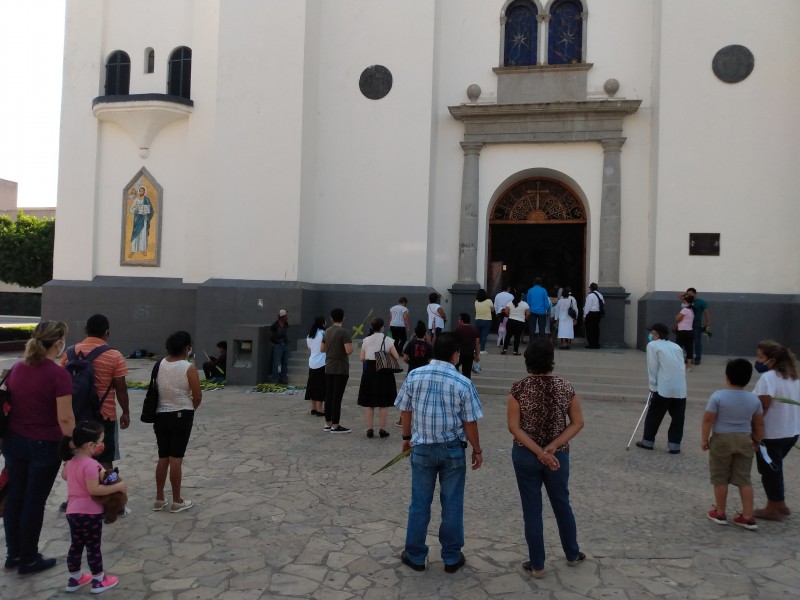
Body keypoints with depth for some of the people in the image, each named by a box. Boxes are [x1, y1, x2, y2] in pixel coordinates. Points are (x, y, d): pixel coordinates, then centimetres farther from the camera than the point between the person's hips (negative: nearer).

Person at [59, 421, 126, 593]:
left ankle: (74, 579, 33)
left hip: (72, 511, 8)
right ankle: (99, 581, 18)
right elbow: (94, 489, -29)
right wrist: (118, 486, -23)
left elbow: (64, 475, 24)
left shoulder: (71, 460, 4)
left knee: (76, 545, 20)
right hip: (89, 513, -8)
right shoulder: (90, 464, -25)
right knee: (93, 547, 6)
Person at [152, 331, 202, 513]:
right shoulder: (189, 368, -14)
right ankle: (177, 501, 8)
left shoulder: (160, 365, 2)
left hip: (161, 415, 5)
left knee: (163, 458, 13)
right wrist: (191, 408, 9)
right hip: (181, 416, -5)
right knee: (176, 458, 0)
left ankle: (159, 499, 20)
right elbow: (197, 397, -11)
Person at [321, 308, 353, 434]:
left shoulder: (327, 331, 8)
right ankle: (335, 426, -1)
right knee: (337, 397, -4)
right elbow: (349, 351, -21)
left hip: (329, 368, 7)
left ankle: (328, 423, 18)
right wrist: (350, 344, -2)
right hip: (341, 369, -7)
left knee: (329, 396, 12)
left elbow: (322, 349, 16)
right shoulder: (344, 332, -14)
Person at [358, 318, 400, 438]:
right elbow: (396, 357, -10)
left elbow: (362, 358, 1)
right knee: (384, 403, 7)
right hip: (384, 373, -2)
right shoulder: (387, 340, -6)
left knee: (369, 403, 10)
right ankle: (382, 429, 9)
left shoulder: (366, 340, 1)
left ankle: (369, 429, 11)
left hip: (369, 372, 2)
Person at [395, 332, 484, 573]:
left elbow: (405, 411, 2)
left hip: (422, 448, 2)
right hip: (452, 450, -2)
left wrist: (407, 437, 18)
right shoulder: (463, 383, -14)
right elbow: (469, 423, -9)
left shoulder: (414, 376, -7)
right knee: (452, 504, 12)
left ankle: (415, 556, 25)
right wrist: (477, 450, 5)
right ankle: (452, 558, 25)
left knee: (420, 503, 13)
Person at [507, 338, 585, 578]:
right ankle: (572, 554, 41)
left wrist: (538, 452, -15)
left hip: (525, 455, -2)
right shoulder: (566, 387, -7)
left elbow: (514, 427, -14)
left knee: (532, 509, 10)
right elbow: (577, 423, -6)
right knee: (562, 504, 23)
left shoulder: (518, 389, -13)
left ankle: (537, 565, 21)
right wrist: (551, 448, -12)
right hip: (558, 455, 2)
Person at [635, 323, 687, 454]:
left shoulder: (653, 345, 5)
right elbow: (682, 367, 15)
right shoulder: (676, 346, 19)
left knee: (653, 415, 10)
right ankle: (674, 445, 13)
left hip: (663, 388, -4)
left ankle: (648, 442, 20)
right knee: (678, 418, 11)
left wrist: (653, 387, 5)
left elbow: (652, 368, -1)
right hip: (680, 389, 4)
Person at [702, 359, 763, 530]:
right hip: (744, 441, 4)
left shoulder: (718, 396, -13)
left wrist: (704, 439, -3)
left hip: (722, 440, -3)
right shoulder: (754, 399, -1)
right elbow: (759, 424, 6)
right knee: (744, 479, 10)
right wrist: (757, 441, 19)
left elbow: (708, 420, -13)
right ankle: (748, 517, 10)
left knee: (720, 479, 8)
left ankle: (720, 513, 18)